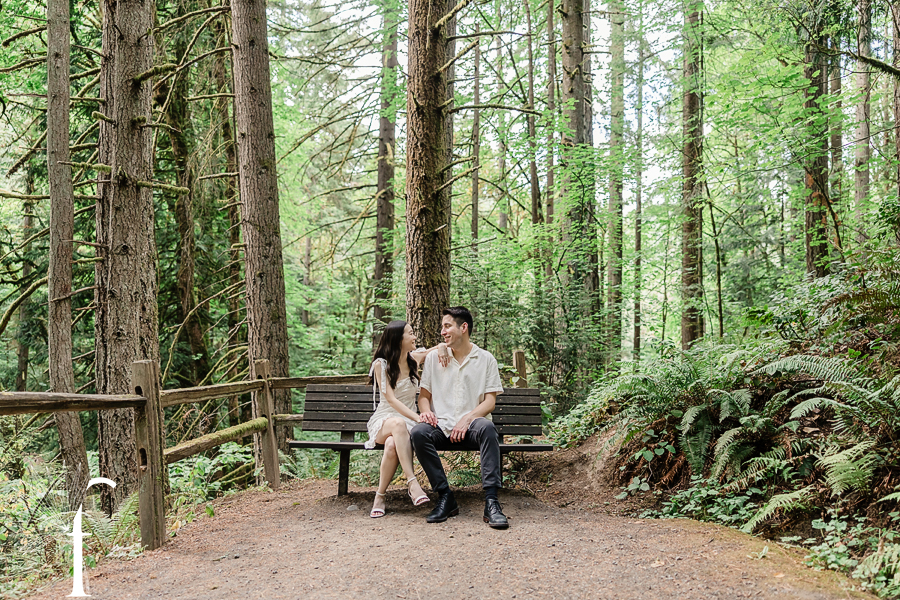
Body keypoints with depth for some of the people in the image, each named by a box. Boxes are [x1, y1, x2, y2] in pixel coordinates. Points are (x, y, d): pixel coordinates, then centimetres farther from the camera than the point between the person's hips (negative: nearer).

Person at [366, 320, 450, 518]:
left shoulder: (415, 359, 7)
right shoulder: (381, 364, -4)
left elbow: (443, 345, 21)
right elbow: (391, 399, -13)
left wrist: (442, 347, -7)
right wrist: (418, 418, -26)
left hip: (408, 420, 3)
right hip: (384, 419, -2)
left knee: (392, 445, -35)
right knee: (398, 424, -41)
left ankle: (380, 496, -25)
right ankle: (412, 483, -44)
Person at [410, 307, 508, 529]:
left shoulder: (486, 359, 9)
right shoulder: (433, 358, 16)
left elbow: (489, 402, 3)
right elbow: (424, 394, 17)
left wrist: (468, 419, -16)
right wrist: (425, 410, -8)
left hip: (470, 428, -2)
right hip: (442, 427, 2)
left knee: (486, 427, -37)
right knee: (418, 432, -32)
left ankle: (491, 502, -37)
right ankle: (445, 498, -24)